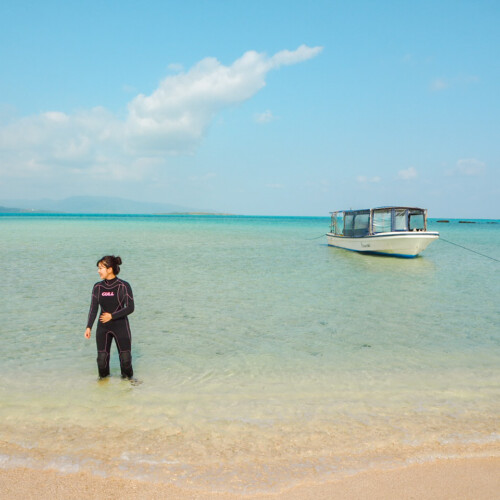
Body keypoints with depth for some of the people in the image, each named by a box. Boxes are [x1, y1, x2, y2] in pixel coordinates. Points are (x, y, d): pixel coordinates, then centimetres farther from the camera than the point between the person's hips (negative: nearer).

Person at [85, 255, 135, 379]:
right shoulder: (98, 287, 3)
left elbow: (130, 308, -10)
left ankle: (128, 377, 24)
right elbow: (93, 309, 4)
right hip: (103, 327, 3)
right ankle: (103, 378, 25)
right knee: (102, 357, 1)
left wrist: (112, 316, -16)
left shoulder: (123, 286, -9)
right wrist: (89, 327, -5)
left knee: (125, 358, 0)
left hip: (121, 326, -3)